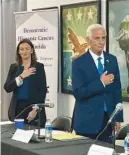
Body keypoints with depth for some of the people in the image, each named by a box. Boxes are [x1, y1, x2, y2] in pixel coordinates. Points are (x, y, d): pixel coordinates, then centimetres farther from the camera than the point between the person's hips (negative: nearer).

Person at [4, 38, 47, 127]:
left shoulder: (39, 67, 0)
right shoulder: (14, 67, 9)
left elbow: (43, 90, -4)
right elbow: (7, 88, -1)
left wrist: (35, 109, -12)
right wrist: (21, 76, -12)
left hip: (33, 108, -2)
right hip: (17, 108, 3)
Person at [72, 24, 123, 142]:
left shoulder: (112, 60, 7)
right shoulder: (79, 63, -6)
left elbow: (117, 90, 9)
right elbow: (78, 93, -13)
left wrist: (118, 117, 5)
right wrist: (100, 83, -19)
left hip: (109, 119, 4)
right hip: (87, 121, -3)